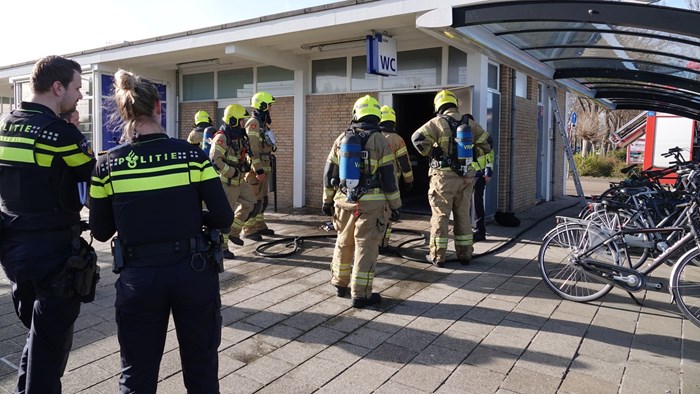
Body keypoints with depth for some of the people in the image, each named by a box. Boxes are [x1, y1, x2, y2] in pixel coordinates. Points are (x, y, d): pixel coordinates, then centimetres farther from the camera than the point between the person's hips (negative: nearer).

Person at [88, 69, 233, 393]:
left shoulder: (108, 165, -5)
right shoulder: (190, 154, -8)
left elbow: (101, 231, 3)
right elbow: (223, 218, -9)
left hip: (139, 277, 1)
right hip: (193, 271, 0)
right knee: (201, 368, 18)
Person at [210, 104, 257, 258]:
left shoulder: (239, 136, 11)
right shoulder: (221, 137, -18)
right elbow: (214, 159, -27)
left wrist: (246, 165, 11)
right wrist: (231, 172, -22)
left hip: (240, 180, 9)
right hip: (227, 182, -9)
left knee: (249, 204, 13)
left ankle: (234, 232, 29)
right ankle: (222, 247, 9)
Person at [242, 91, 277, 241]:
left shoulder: (263, 123, 16)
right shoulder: (253, 123, -14)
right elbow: (253, 149, -21)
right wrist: (258, 170, -23)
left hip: (264, 168, 10)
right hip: (255, 169, -10)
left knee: (263, 200, 15)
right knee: (254, 201, -5)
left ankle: (260, 226, 25)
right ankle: (249, 230, 2)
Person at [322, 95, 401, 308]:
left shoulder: (342, 139, 6)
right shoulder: (378, 140, -7)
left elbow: (329, 173, 9)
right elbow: (388, 177, -8)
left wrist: (328, 200, 19)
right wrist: (395, 205, 0)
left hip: (344, 201, 5)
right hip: (370, 203, -4)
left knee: (343, 243, 20)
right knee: (366, 247, 2)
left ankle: (340, 284, 33)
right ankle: (361, 294, 6)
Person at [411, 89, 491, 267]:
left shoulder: (438, 122, -7)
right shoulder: (470, 123, 8)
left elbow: (418, 138, -19)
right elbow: (486, 143, 11)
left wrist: (431, 153, -5)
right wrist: (471, 157, 12)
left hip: (444, 176, -4)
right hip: (466, 177, 5)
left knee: (440, 216, 3)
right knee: (464, 216, 14)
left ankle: (437, 256, 8)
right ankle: (464, 254, 22)